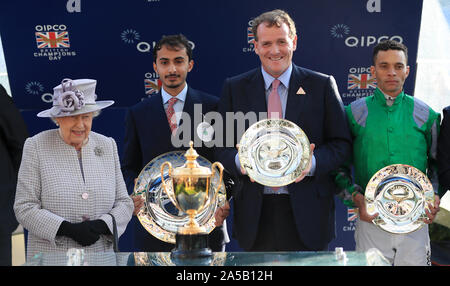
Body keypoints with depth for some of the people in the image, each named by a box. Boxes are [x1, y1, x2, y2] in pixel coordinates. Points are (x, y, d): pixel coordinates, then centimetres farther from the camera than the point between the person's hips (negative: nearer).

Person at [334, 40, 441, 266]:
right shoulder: (354, 113, 3)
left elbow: (436, 162, 15)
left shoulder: (425, 114, 7)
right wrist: (355, 196, -8)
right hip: (370, 219, -1)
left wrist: (434, 196, -2)